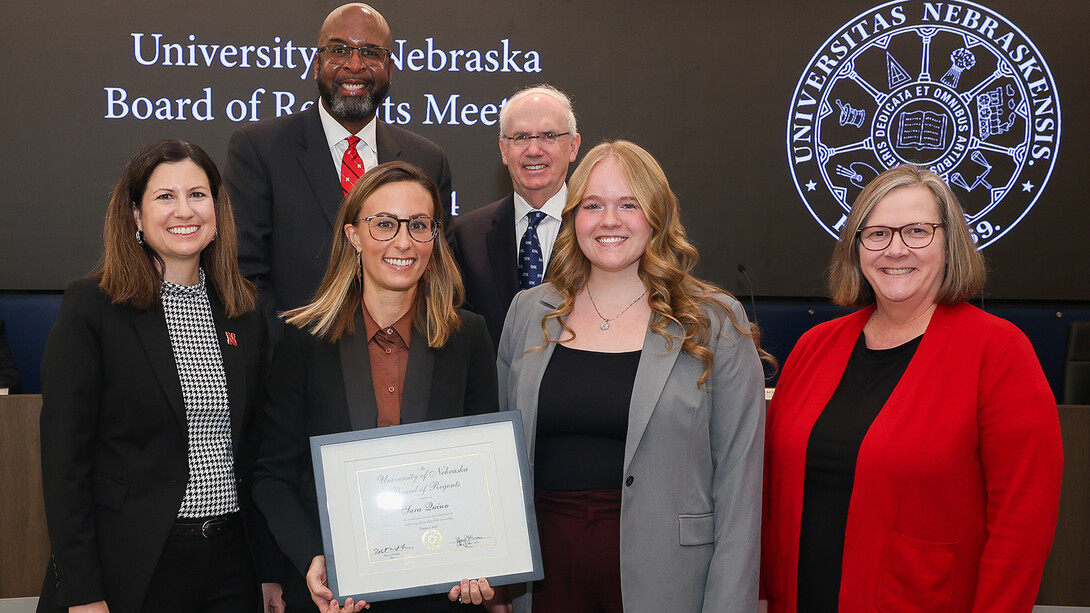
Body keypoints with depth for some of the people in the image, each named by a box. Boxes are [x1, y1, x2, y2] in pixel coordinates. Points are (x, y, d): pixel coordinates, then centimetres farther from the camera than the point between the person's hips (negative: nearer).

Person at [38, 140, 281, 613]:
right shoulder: (91, 307, -7)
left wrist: (272, 571, 9)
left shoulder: (245, 315, 6)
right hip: (131, 567, -4)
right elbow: (65, 456, -9)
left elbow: (254, 450, 11)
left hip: (232, 561, 4)